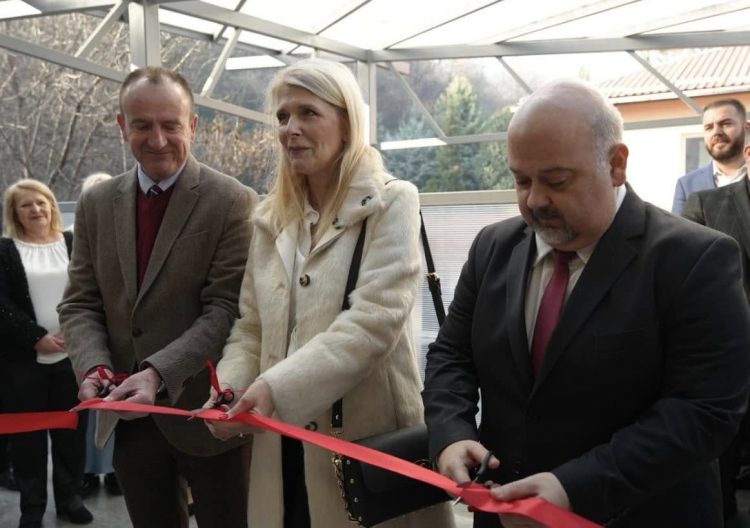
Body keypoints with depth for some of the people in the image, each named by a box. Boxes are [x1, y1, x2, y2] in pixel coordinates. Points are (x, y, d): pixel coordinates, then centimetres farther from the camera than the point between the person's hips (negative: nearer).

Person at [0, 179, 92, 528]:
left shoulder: (74, 244, 7)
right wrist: (37, 338, -14)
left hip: (72, 354, 1)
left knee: (71, 430, 8)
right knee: (29, 433, 5)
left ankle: (69, 497, 23)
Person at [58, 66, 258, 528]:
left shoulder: (233, 202, -11)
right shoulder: (97, 204, 6)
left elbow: (226, 309, -15)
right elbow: (80, 303, 6)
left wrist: (158, 373, -26)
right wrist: (93, 366, -13)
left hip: (205, 411, -4)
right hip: (130, 416, 5)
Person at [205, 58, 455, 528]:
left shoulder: (391, 203, -6)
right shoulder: (272, 218, 12)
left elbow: (375, 319, -17)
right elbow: (251, 328, 13)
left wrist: (277, 388, -24)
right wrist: (227, 390, -6)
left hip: (366, 438, -5)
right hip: (283, 444, 5)